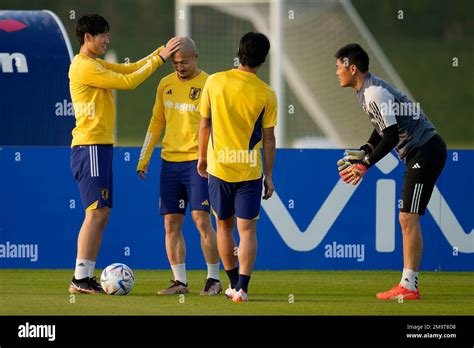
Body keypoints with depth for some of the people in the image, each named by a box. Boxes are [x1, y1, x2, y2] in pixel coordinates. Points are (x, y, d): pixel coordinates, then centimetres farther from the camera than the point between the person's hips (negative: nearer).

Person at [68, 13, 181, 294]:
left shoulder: (95, 65, 19)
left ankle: (87, 277, 8)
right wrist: (160, 58, -9)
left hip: (101, 147, 10)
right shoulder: (84, 66, -12)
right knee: (96, 212, -13)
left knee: (101, 213, 8)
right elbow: (128, 81, -14)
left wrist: (161, 52, 9)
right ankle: (80, 279, -14)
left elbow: (130, 69, 20)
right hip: (90, 147, -10)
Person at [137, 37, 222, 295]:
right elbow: (156, 122, 19)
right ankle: (180, 282, 8)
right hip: (170, 161, 5)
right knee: (171, 224, 2)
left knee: (201, 219, -11)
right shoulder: (166, 84, 11)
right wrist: (144, 158, 16)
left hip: (197, 161, -5)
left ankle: (213, 279, 0)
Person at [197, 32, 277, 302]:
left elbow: (204, 124, 4)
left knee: (224, 225, 17)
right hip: (250, 169, -2)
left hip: (219, 166, 2)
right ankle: (242, 287, -10)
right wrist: (269, 176, 6)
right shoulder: (266, 94, -7)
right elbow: (268, 138, -3)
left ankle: (234, 283, 26)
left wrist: (202, 157, 17)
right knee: (247, 229, 1)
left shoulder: (215, 82, -3)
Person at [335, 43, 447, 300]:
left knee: (408, 218, -11)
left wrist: (365, 164, -17)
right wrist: (363, 152, 11)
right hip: (419, 154, 10)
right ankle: (408, 285, 6)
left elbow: (391, 136, -22)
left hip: (425, 151, -10)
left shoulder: (375, 94, -18)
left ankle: (409, 286, -12)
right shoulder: (367, 91, 13)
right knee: (406, 219, 8)